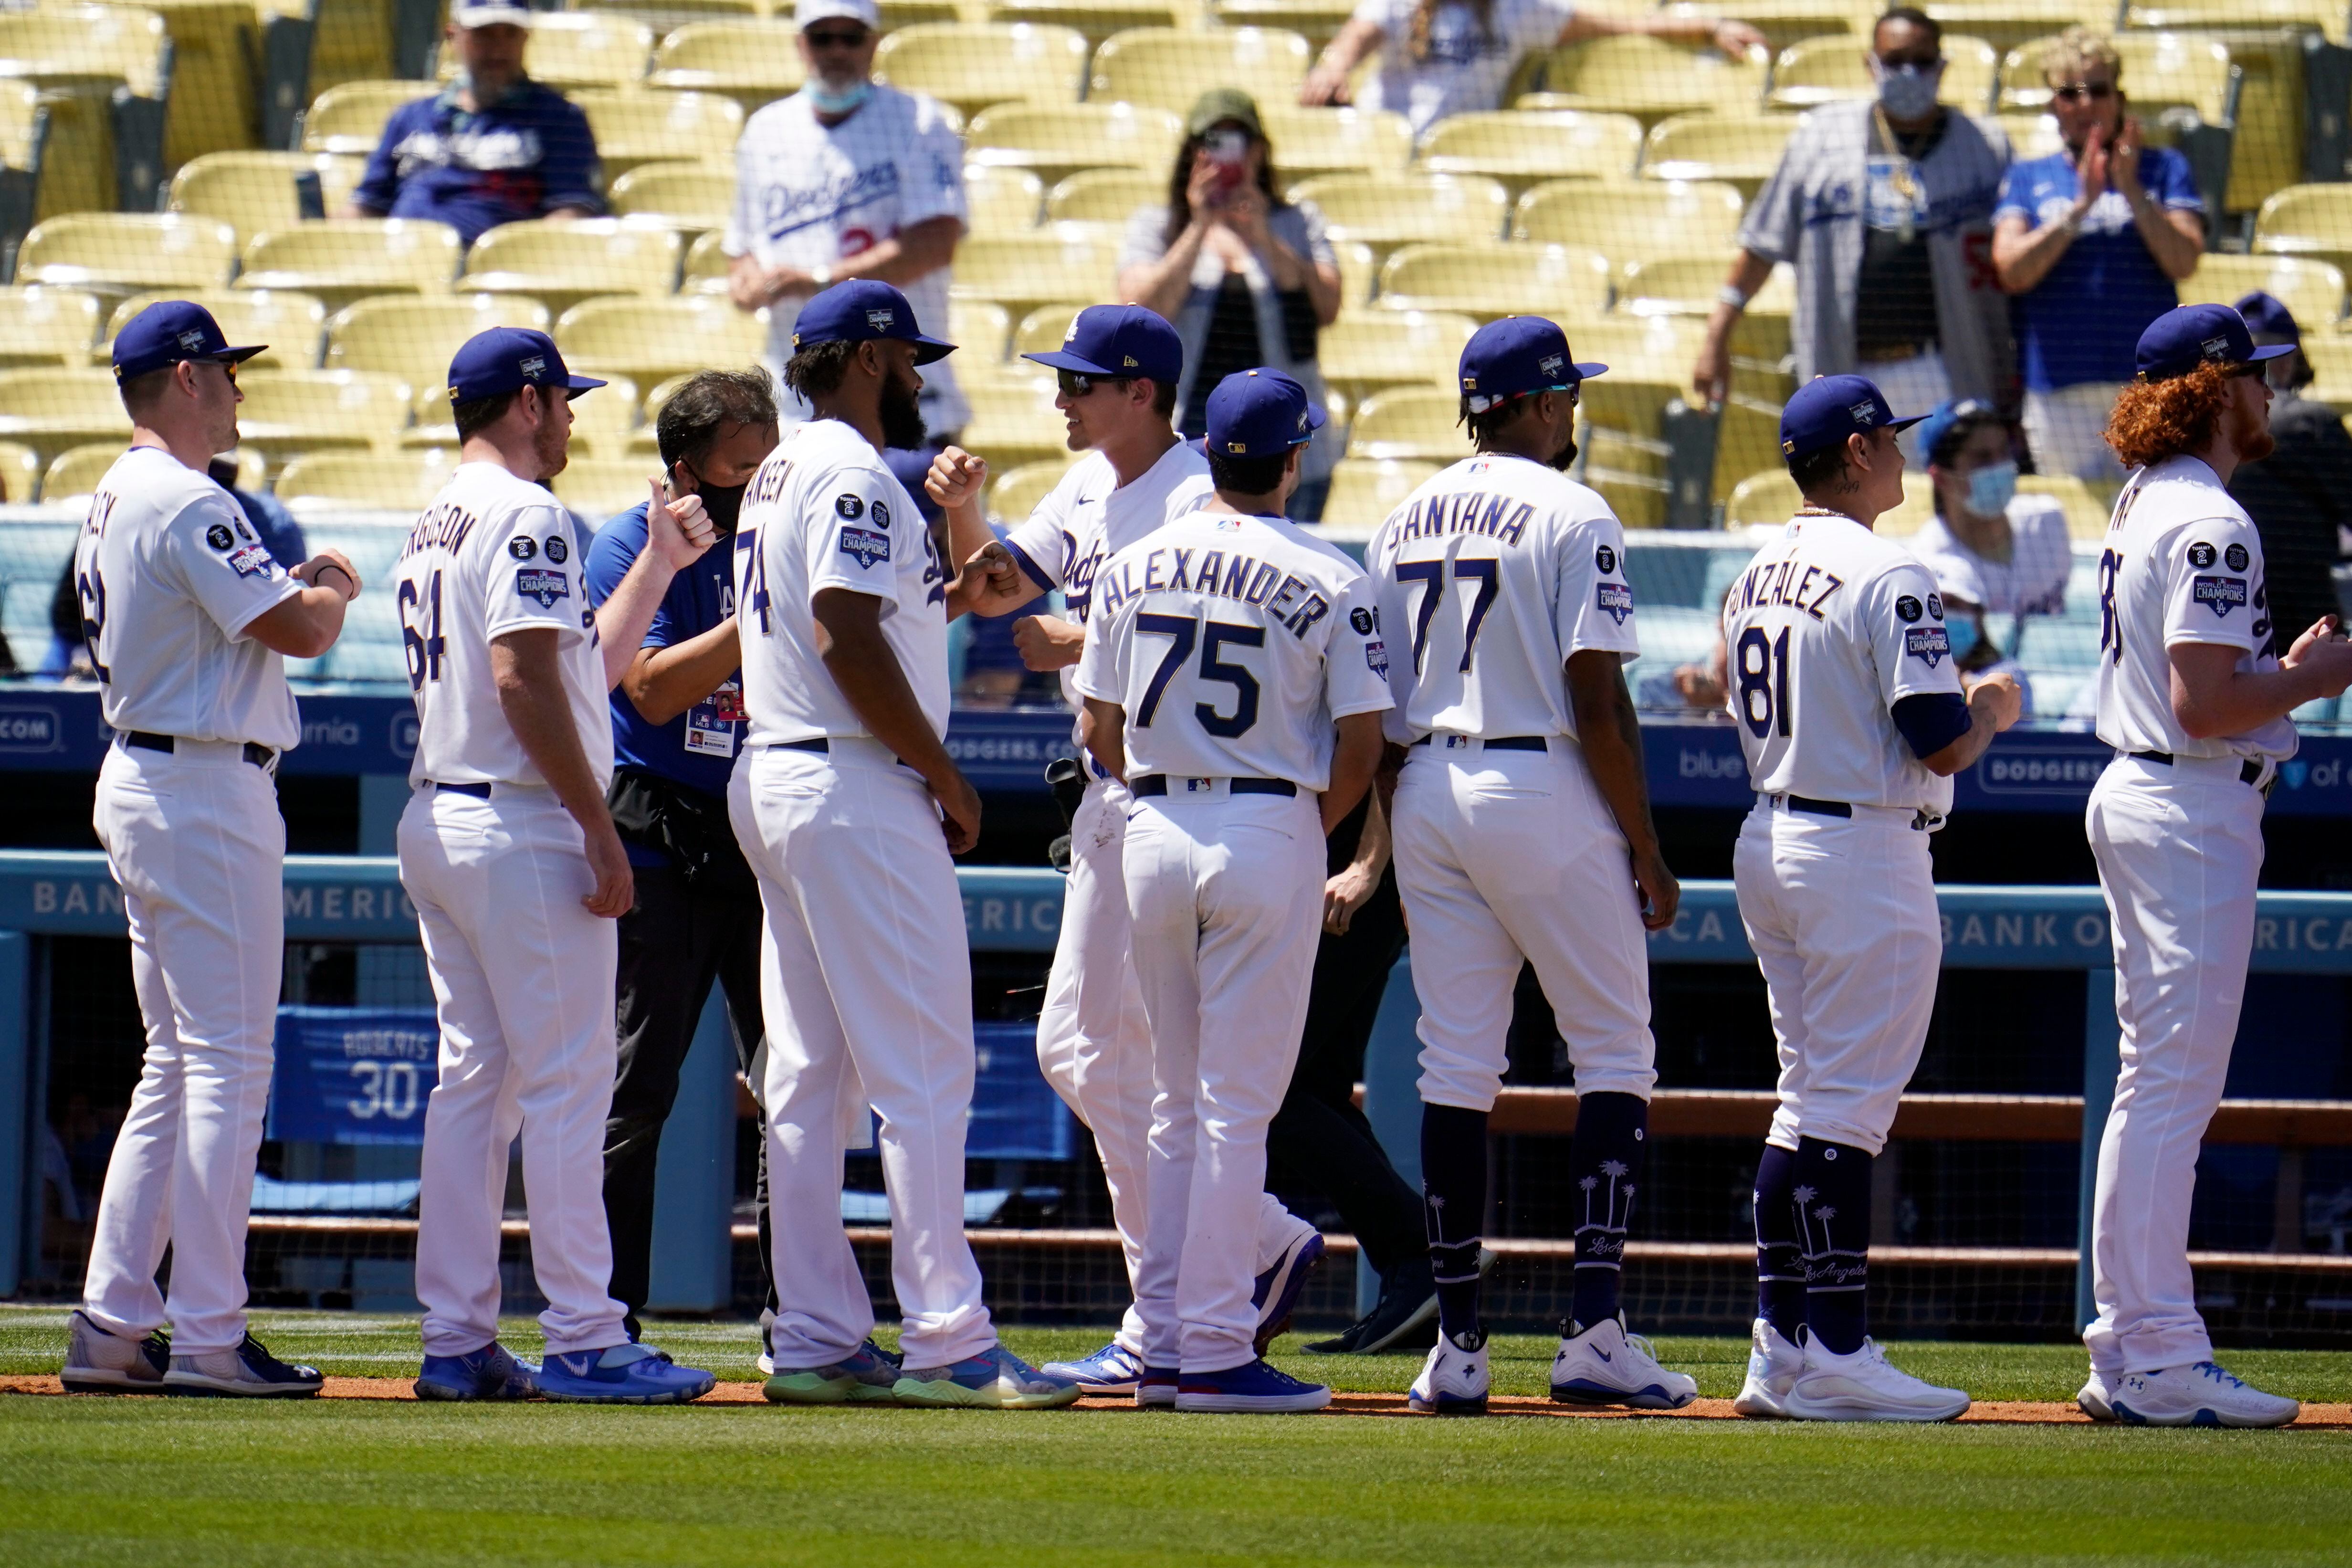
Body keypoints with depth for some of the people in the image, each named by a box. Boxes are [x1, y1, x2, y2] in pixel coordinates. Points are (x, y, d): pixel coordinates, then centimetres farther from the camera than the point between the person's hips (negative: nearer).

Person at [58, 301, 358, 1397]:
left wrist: (290, 591, 13)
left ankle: (112, 1326, 12)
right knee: (227, 1064, -8)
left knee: (177, 1066, 13)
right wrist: (335, 591, 1)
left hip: (139, 784, 10)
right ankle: (208, 1337, -10)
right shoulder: (188, 504, -16)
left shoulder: (112, 506, 15)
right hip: (207, 795, -10)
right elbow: (297, 632, -19)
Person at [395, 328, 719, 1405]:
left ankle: (457, 1341, 8)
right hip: (523, 831, -10)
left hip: (437, 822, 10)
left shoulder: (434, 528, 19)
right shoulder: (525, 517, -11)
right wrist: (598, 828, -20)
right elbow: (527, 678, -22)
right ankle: (583, 1342, -9)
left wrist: (660, 564, 23)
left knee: (473, 1083, 10)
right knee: (565, 1083, -7)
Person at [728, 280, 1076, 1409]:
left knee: (808, 1079, 9)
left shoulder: (781, 477, 18)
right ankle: (947, 1344, -13)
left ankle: (815, 1340, 9)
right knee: (923, 1072, -10)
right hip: (859, 792, -10)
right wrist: (946, 775, -15)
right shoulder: (854, 477, -13)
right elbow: (848, 644, -22)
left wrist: (947, 597, 17)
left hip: (775, 784, 10)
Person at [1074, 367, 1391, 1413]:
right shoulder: (1326, 580, -7)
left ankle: (1162, 1345, 13)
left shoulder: (1132, 569, 5)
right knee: (1237, 1103, -3)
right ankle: (1216, 1353, -4)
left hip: (1153, 832, 4)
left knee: (1178, 1101, 14)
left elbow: (1101, 734, 8)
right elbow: (1360, 741, -7)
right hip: (1272, 835, -4)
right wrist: (1312, 831, 8)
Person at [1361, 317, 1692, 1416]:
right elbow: (1597, 702, -14)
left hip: (1428, 793, 6)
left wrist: (1400, 863, 19)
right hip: (1544, 792, -6)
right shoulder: (1572, 517, -8)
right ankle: (1593, 1333, -7)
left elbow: (1377, 703, 13)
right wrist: (1647, 851, -7)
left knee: (1455, 1068, 6)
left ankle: (1457, 1349, 3)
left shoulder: (1406, 525, 12)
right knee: (1615, 1055, 3)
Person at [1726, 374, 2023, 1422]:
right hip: (1864, 854, -9)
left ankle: (1782, 1350, 13)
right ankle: (1837, 1356, -8)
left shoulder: (1757, 579, 12)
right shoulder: (1886, 577, -15)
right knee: (1851, 1101, -7)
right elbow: (1939, 745, -19)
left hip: (1770, 843, 9)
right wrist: (1993, 710, 3)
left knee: (1811, 1093, 14)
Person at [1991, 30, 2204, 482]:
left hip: (2149, 379, 0)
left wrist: (2132, 191, -14)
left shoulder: (2163, 168, 9)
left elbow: (2184, 261, -3)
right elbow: (2013, 272, -4)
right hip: (2061, 388, 1)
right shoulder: (2028, 177, 10)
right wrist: (2081, 205, -13)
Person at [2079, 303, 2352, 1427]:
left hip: (2132, 791, 10)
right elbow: (2204, 704, -23)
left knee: (2156, 1080, 13)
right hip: (2197, 812, -10)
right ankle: (2159, 1360, -9)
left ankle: (2126, 1350, 15)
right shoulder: (2211, 525, -17)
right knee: (2175, 1086, -9)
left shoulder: (2142, 508, 14)